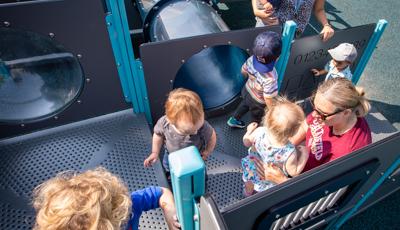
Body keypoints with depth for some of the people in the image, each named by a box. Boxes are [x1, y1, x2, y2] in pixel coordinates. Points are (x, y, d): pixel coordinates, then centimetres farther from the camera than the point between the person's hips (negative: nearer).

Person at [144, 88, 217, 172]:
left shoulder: (202, 126, -43)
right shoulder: (164, 123, -39)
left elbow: (212, 136, -19)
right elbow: (158, 134, -14)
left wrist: (207, 152, -11)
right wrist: (155, 152, -8)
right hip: (171, 154, 2)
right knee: (168, 168, 33)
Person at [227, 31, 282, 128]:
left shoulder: (251, 59, -26)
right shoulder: (270, 78, -44)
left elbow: (243, 71, -5)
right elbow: (268, 99, -31)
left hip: (247, 90, 5)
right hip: (258, 102, -5)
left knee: (244, 104, 37)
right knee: (256, 119, 26)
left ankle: (234, 120, 60)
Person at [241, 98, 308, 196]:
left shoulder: (259, 132, -36)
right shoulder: (290, 153, -42)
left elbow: (246, 143, -13)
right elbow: (294, 173, -21)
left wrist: (249, 131, 6)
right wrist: (304, 155, -12)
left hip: (252, 172, 3)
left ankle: (248, 192, 68)